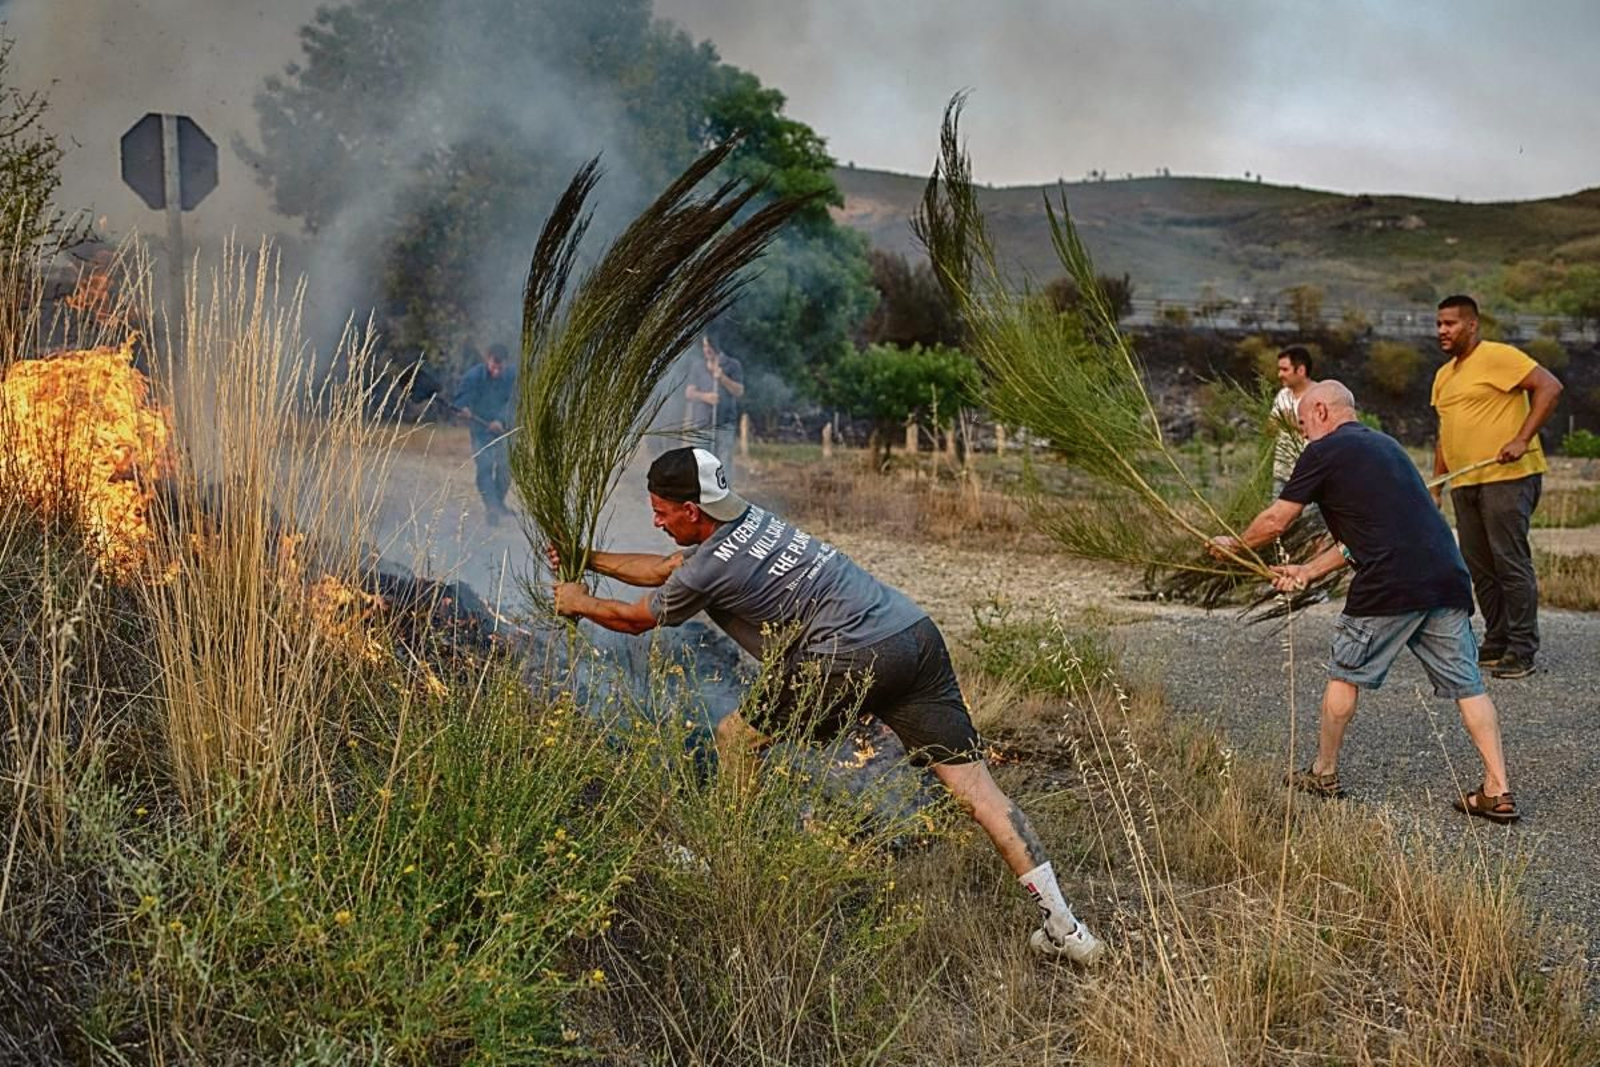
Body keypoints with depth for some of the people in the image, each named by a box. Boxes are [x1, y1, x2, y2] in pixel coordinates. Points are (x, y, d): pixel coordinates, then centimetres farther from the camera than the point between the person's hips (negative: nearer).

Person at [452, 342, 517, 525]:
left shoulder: (511, 376, -10)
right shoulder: (473, 376, -16)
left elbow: (512, 402, -9)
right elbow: (461, 398, -11)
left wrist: (501, 421, -25)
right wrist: (463, 409, -35)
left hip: (503, 427, 3)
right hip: (480, 428, -3)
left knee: (505, 468, 11)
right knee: (484, 467, -16)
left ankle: (499, 503, 32)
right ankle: (491, 508, -22)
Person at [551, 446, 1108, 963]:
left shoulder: (708, 571, -4)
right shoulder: (746, 518, 19)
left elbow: (634, 618, 15)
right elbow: (665, 569, 36)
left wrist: (579, 603, 33)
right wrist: (589, 559, 43)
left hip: (854, 659, -8)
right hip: (917, 631, 8)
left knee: (736, 737, 11)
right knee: (971, 780, 2)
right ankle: (1063, 926, -2)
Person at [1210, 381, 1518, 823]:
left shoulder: (1324, 452, 2)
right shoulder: (1385, 445, 27)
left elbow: (1275, 521, 7)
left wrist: (1233, 546, 25)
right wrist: (1308, 571, 31)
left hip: (1391, 585, -7)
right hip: (1448, 578, 7)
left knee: (1345, 674, 11)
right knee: (1466, 685, 7)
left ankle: (1323, 775, 22)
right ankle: (1498, 791, 3)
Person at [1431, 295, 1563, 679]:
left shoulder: (1498, 356, -7)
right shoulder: (1443, 375, 19)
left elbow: (1549, 386, -15)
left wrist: (1523, 439, -21)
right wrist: (1435, 486, 18)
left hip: (1507, 478, -8)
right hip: (1465, 485, 8)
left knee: (1511, 563, -7)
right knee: (1480, 569, 10)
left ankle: (1522, 652, -2)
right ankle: (1496, 644, 19)